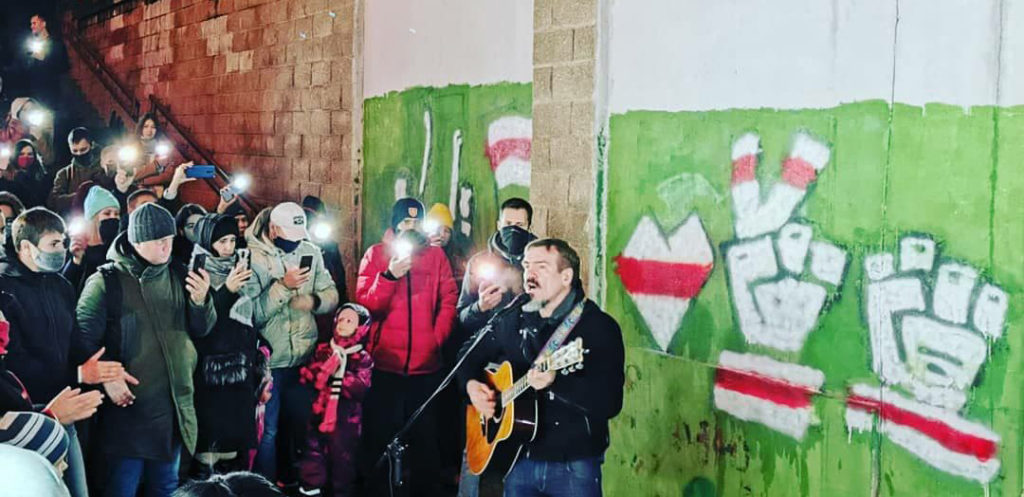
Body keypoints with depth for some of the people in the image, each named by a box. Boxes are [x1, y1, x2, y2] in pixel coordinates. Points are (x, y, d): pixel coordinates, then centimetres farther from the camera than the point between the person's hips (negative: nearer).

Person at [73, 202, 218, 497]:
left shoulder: (177, 277, 7)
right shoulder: (106, 282, -7)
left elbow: (201, 330, 9)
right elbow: (84, 337, -10)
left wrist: (200, 301, -10)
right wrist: (106, 378, -21)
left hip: (174, 404, 5)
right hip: (128, 405, -5)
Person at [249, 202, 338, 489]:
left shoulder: (311, 252, 4)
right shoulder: (253, 256, -12)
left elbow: (331, 294, 3)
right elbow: (252, 313, -20)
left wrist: (314, 301, -17)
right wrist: (283, 286, -26)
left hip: (304, 357, 5)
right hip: (268, 360, -5)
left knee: (301, 425, 18)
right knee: (268, 431, 5)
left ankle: (293, 481, 34)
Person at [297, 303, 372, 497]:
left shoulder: (362, 358, -3)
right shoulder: (323, 350, 7)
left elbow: (360, 387, -16)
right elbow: (306, 375, 1)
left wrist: (339, 374, -22)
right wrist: (324, 369, -15)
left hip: (345, 418, -3)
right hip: (320, 413, 3)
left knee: (342, 457, 6)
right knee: (314, 452, 7)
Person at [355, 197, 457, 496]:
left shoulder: (436, 255, 7)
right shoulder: (376, 254, 3)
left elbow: (449, 301, 3)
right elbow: (364, 304, -6)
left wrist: (437, 338, -8)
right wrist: (388, 276, -19)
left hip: (426, 363, 1)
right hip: (385, 362, -1)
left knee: (424, 434, 9)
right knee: (381, 433, 7)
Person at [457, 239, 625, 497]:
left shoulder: (600, 327, -11)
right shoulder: (513, 319, 6)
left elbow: (610, 403, -20)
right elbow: (470, 353, 21)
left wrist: (556, 383, -32)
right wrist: (471, 384, 0)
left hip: (574, 466, -5)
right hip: (519, 460, 5)